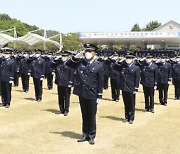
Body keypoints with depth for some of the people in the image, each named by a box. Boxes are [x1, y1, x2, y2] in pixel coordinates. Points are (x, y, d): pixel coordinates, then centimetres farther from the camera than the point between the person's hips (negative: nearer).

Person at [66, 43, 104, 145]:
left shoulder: (99, 65, -7)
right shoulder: (80, 62, 3)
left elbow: (100, 82, -5)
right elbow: (68, 64, 8)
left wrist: (99, 96, -6)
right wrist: (77, 56, -5)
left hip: (92, 95, -4)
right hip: (82, 94, 4)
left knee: (91, 116, 6)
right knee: (84, 116, 15)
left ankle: (91, 136, 19)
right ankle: (85, 135, 26)